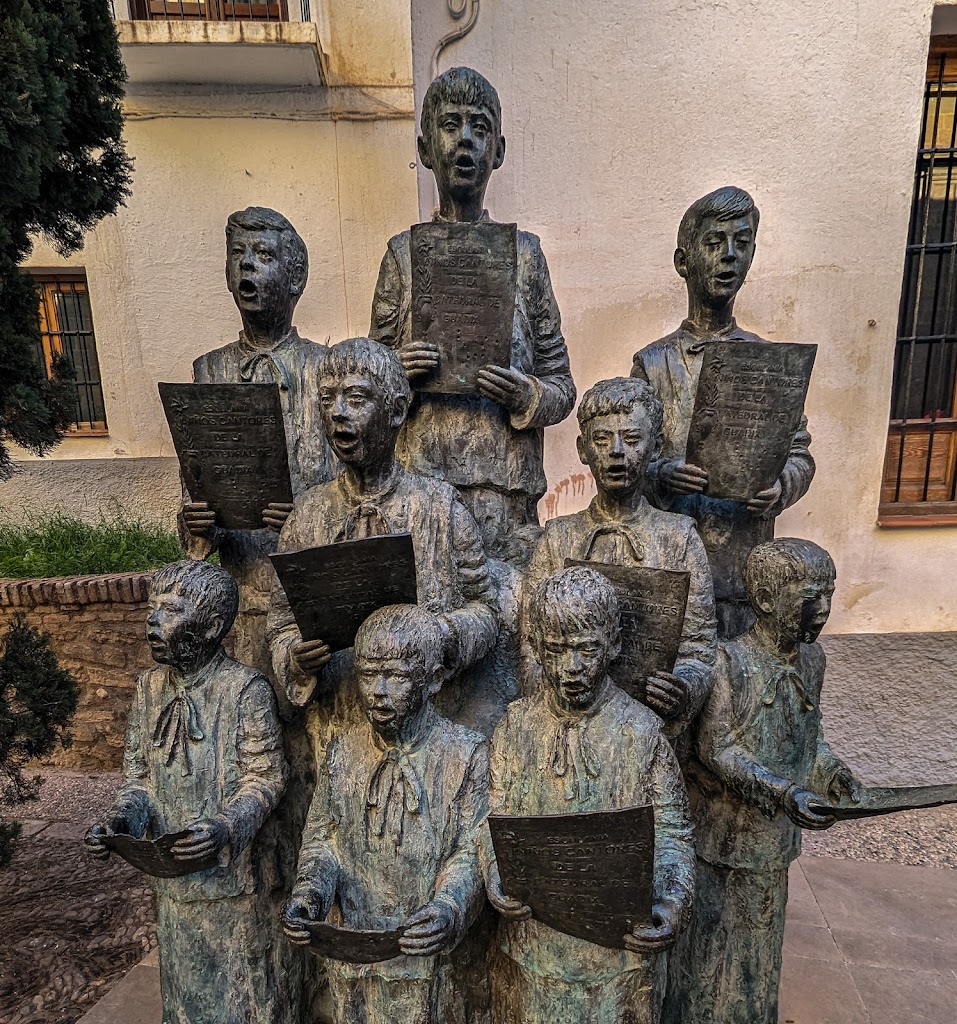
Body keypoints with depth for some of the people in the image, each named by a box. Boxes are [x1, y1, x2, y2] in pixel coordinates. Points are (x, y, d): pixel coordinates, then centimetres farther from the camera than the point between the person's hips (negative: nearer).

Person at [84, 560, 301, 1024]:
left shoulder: (246, 688, -21)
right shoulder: (150, 686, -3)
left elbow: (265, 777, -16)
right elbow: (139, 772, 4)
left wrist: (226, 827, -32)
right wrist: (120, 820, -14)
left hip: (235, 876, -5)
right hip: (174, 878, 5)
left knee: (244, 985, 16)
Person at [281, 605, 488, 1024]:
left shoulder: (466, 753, -14)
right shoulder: (343, 750, -2)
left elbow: (473, 852, -13)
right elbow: (321, 839, 3)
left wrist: (446, 909, -30)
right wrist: (309, 895, -14)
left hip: (427, 955, -3)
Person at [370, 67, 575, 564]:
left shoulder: (524, 251, 10)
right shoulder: (404, 252, 10)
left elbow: (562, 386, 10)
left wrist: (527, 396, -11)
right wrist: (395, 374, -9)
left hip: (508, 491, 0)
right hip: (419, 486, 0)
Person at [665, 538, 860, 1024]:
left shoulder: (810, 658, -3)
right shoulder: (729, 662, -23)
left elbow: (810, 731, 10)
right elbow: (717, 750, -21)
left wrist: (832, 770, -8)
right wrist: (783, 792, -30)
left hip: (772, 838, 6)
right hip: (721, 833, -6)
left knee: (758, 943, 24)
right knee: (709, 944, 12)